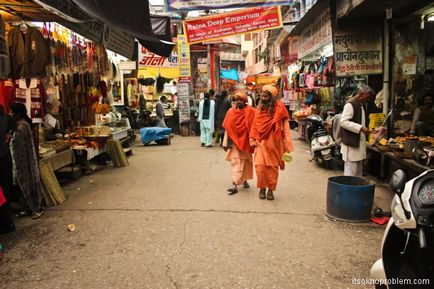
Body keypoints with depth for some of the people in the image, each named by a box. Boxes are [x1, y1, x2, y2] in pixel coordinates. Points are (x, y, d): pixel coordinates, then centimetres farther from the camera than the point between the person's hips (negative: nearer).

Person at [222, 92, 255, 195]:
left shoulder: (250, 112, -4)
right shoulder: (231, 112, 2)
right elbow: (227, 128, 3)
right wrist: (225, 142, 1)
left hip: (246, 141, 0)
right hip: (235, 141, 0)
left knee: (246, 161, 15)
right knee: (235, 162, -6)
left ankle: (244, 179, 34)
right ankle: (235, 185, -8)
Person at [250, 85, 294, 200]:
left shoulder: (279, 107, -4)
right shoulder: (259, 108, 6)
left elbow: (285, 125, -5)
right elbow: (255, 125, 8)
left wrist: (287, 143, -10)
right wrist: (253, 139, 1)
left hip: (274, 142, -2)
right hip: (261, 142, 2)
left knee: (273, 166, 7)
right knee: (260, 165, -6)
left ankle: (271, 189, 21)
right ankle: (262, 188, 13)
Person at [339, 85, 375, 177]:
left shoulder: (360, 106, 17)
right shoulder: (350, 105, -13)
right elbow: (343, 121, -23)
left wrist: (365, 129, 16)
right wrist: (360, 128, -25)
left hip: (358, 144, 10)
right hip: (351, 144, -10)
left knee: (358, 172, 15)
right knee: (350, 172, -5)